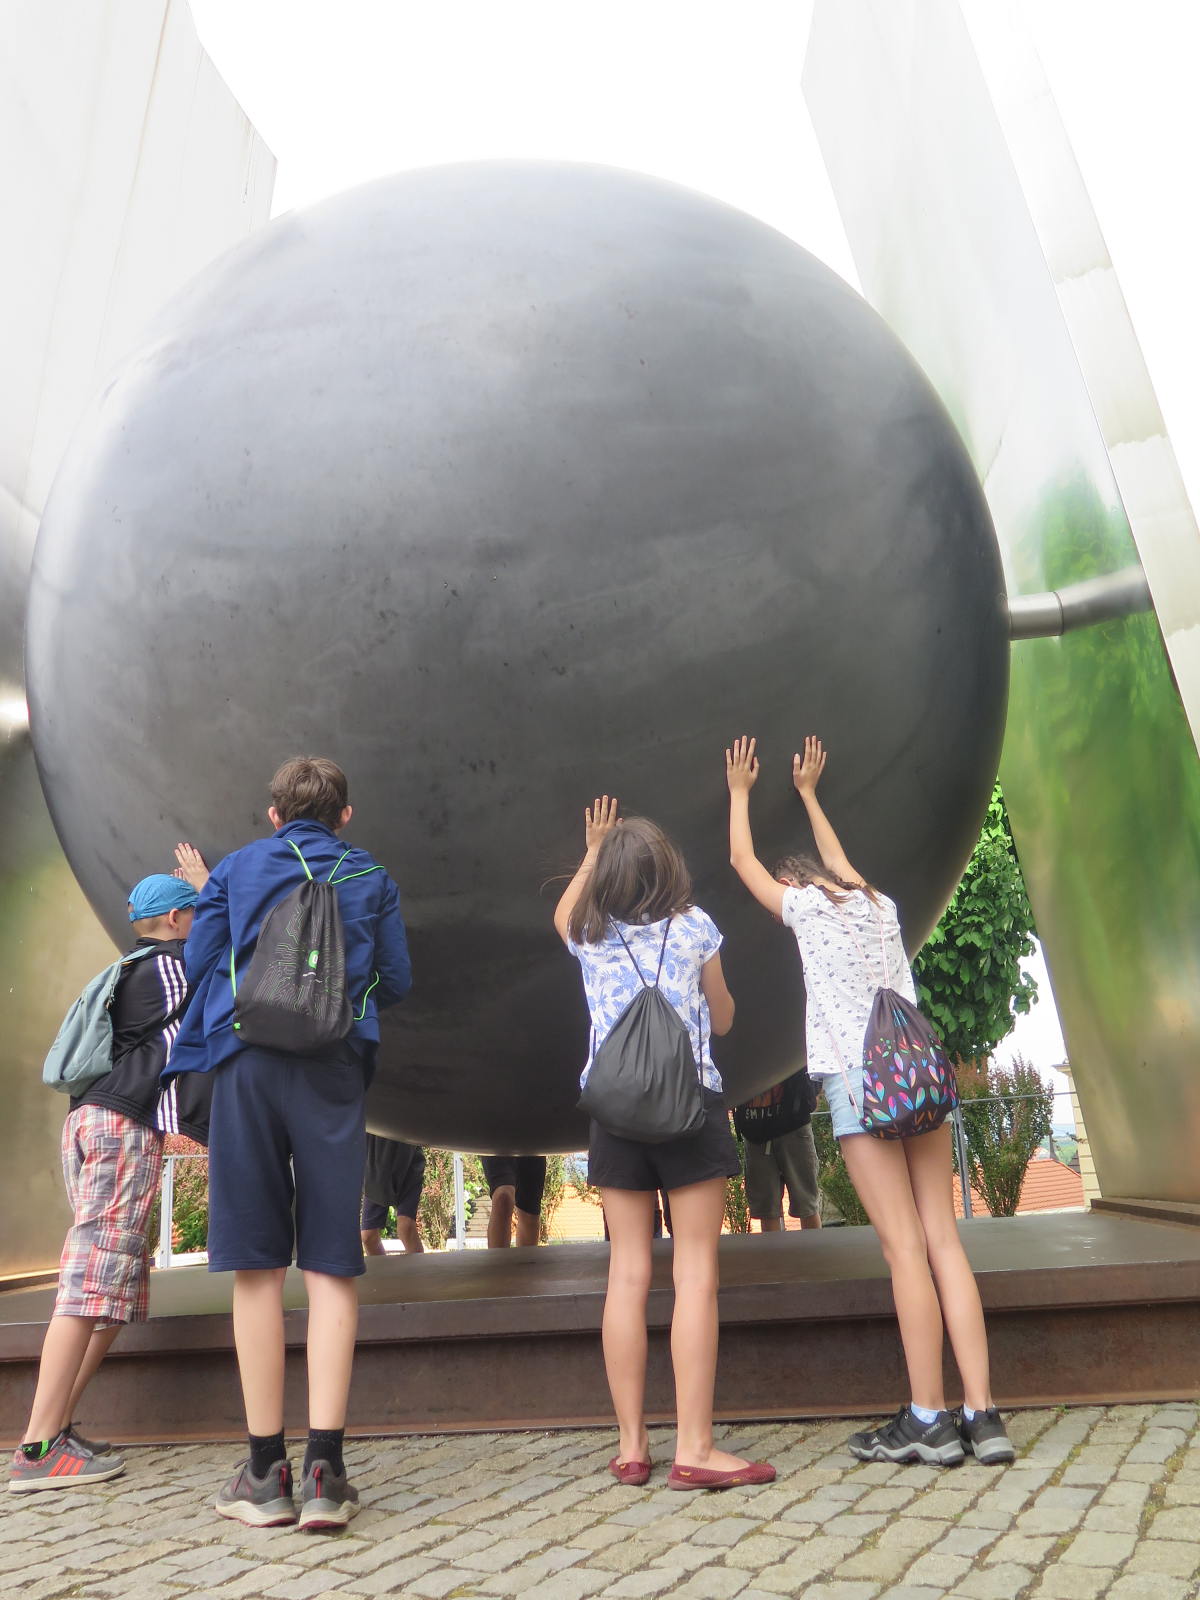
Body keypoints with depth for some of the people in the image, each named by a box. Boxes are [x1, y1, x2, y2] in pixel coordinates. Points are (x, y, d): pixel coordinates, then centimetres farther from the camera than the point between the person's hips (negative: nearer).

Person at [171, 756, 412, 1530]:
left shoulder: (233, 869, 12)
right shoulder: (373, 878, 12)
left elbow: (199, 963, 6)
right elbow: (396, 982, 11)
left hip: (246, 1060, 1)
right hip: (334, 1066, 0)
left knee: (257, 1262, 6)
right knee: (331, 1262, 3)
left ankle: (266, 1470, 11)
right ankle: (325, 1466, 0)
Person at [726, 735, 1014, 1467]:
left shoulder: (803, 905, 5)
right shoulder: (878, 905, 20)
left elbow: (743, 859, 20)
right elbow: (836, 859, 39)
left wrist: (740, 792, 35)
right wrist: (807, 792, 54)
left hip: (858, 1078, -6)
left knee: (906, 1246, -6)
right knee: (944, 1241, 4)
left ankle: (929, 1419, -1)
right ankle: (982, 1413, 5)